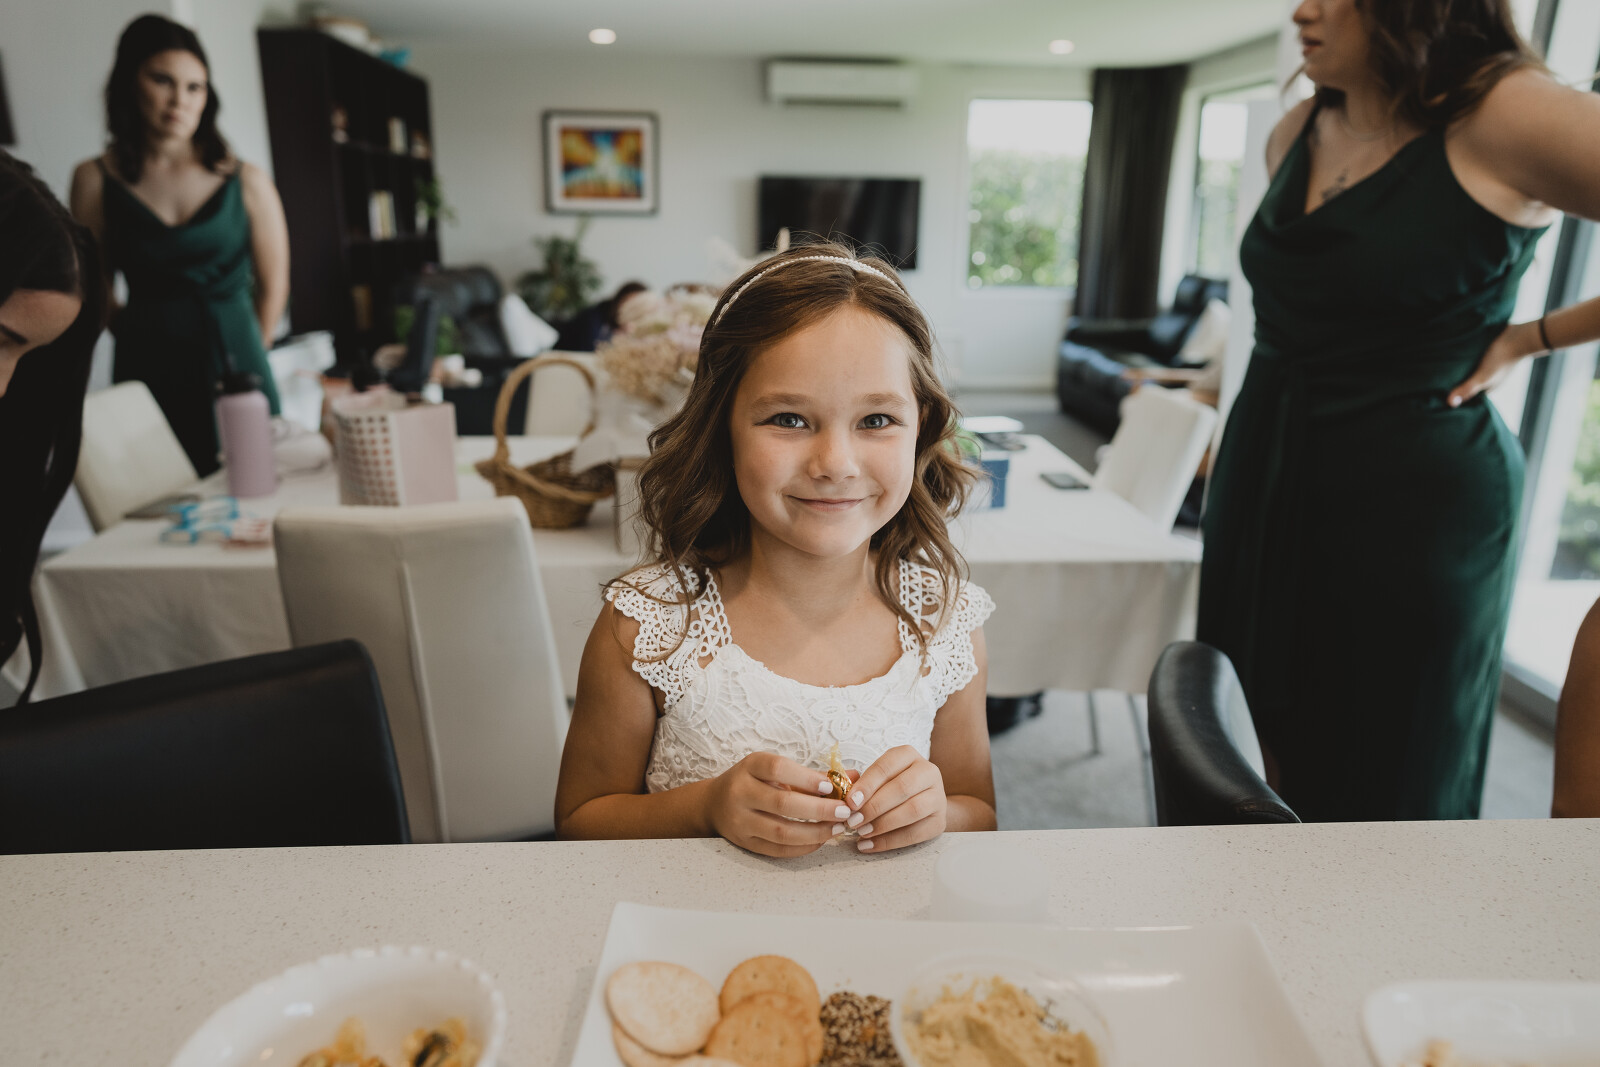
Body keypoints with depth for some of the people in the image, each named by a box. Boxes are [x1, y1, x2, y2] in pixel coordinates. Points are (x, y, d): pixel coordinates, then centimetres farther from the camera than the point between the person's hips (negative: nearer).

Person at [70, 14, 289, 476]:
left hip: (234, 370, -1)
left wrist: (242, 351, 9)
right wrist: (146, 336, 7)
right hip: (146, 372, 1)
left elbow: (273, 287, 6)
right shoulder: (96, 180, 4)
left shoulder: (246, 182, 0)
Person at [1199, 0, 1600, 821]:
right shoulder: (1295, 135, 8)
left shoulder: (1509, 120, -12)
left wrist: (1524, 339, -8)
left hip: (1414, 500, -6)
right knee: (1251, 765, 15)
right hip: (1263, 479, 6)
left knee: (1382, 791, 8)